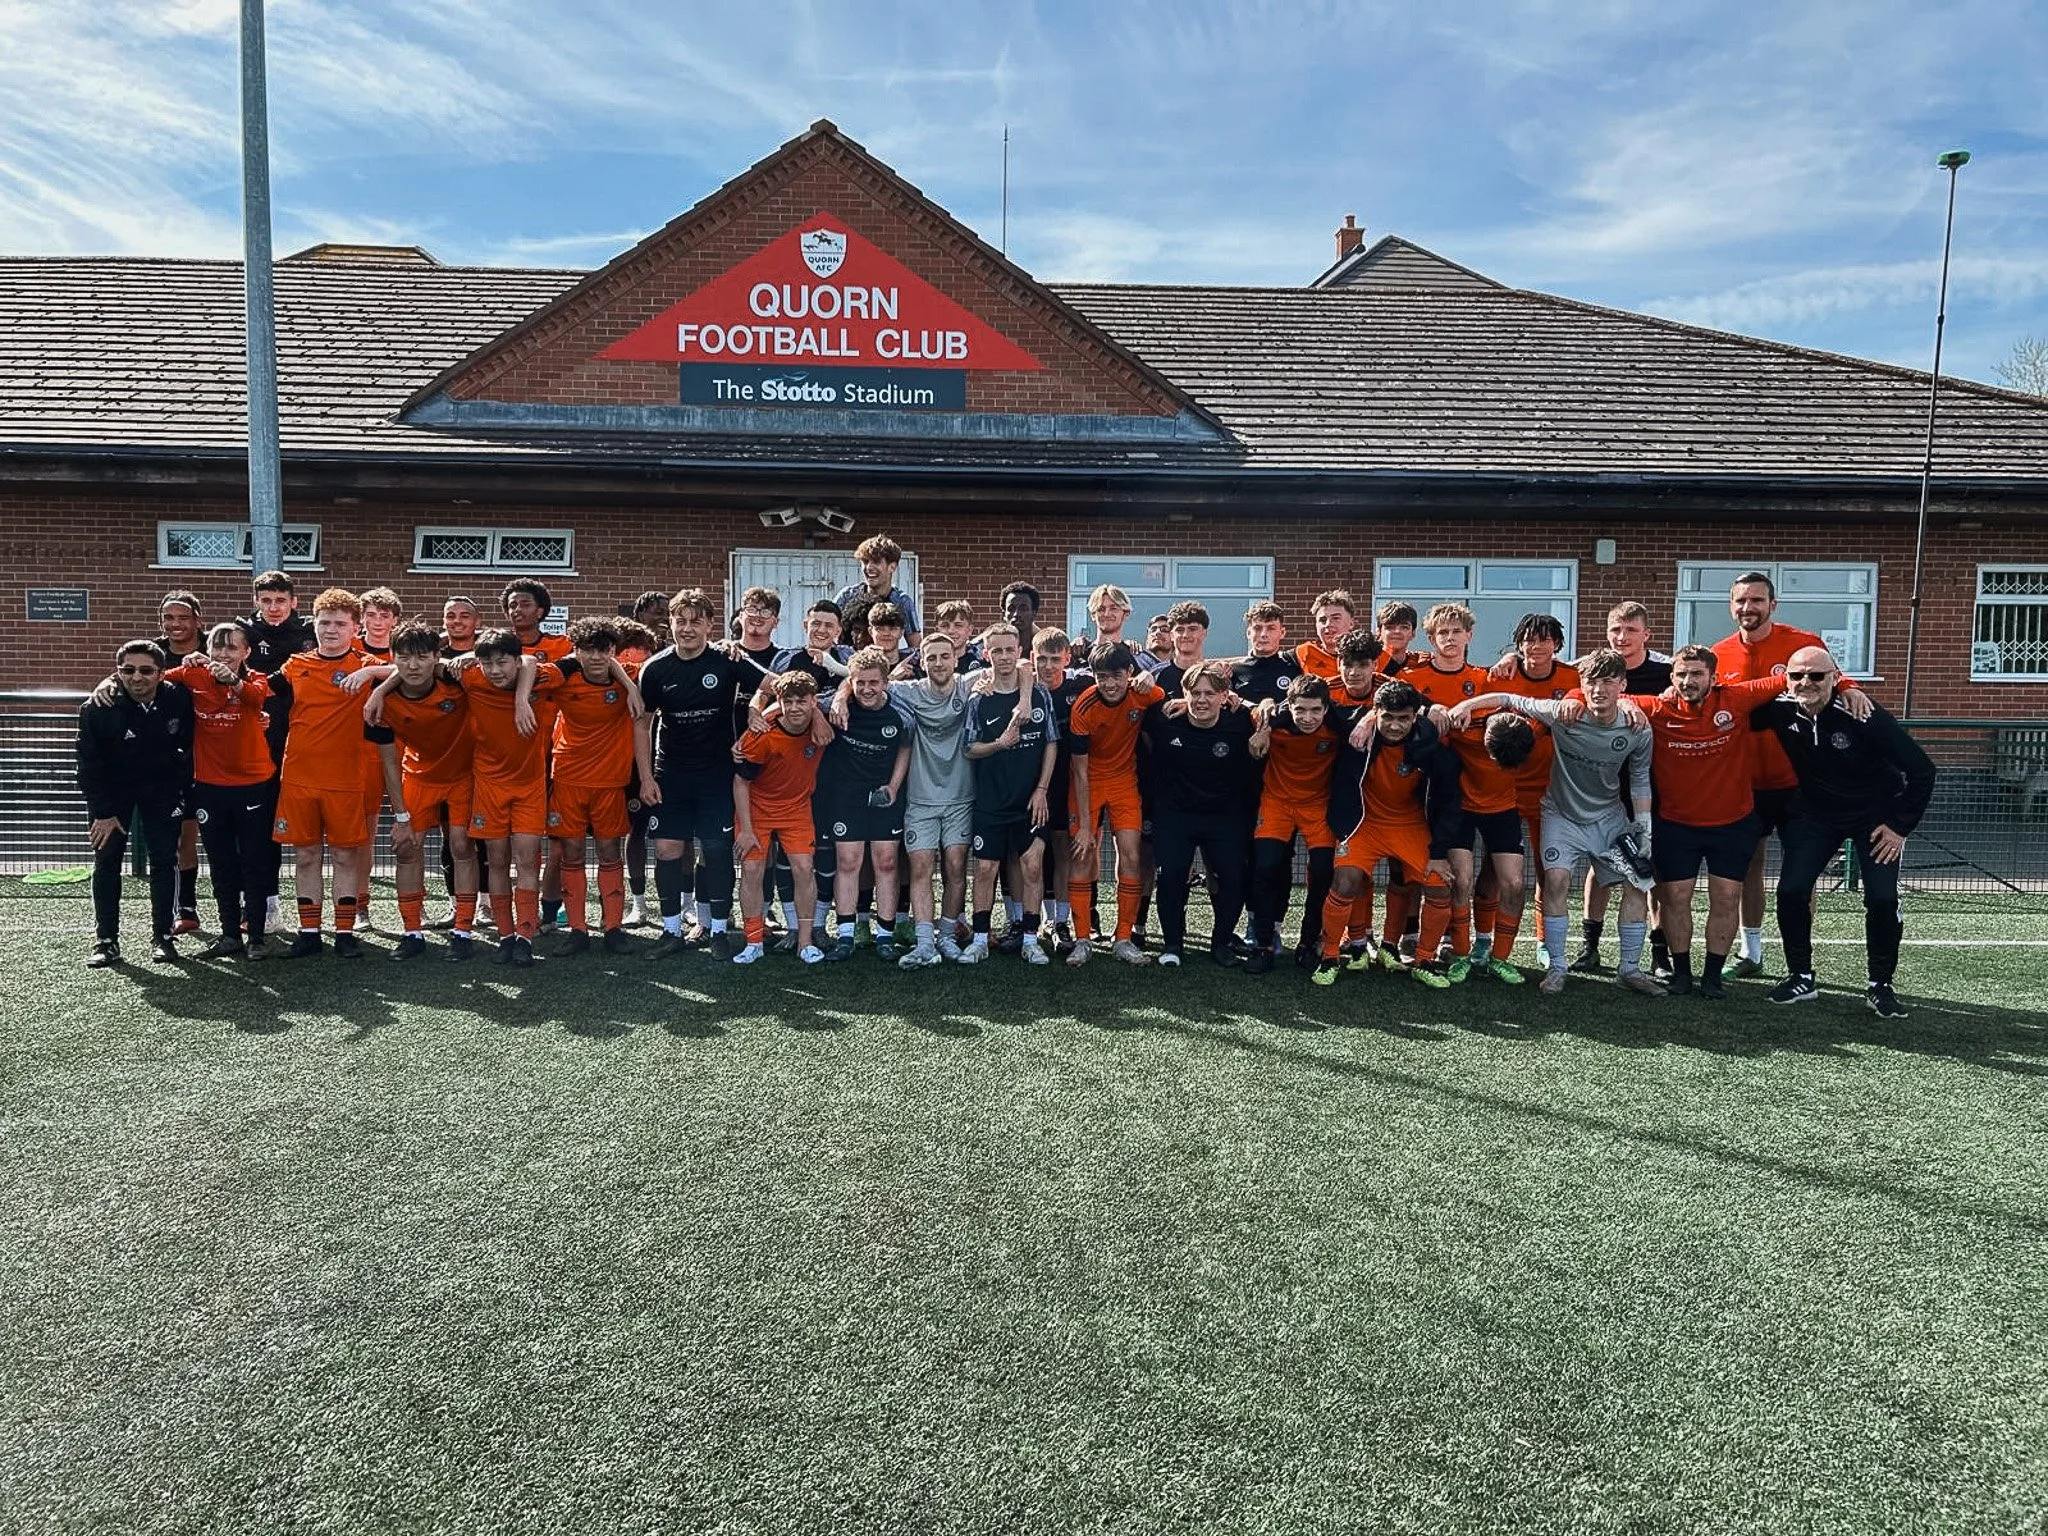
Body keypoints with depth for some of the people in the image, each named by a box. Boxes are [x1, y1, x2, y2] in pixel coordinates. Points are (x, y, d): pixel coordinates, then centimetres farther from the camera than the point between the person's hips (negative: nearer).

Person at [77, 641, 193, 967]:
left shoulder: (179, 700, -17)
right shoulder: (97, 708, -20)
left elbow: (187, 744, 0)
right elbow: (88, 765, -13)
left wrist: (182, 788, 1)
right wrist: (103, 812, -14)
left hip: (161, 787, 1)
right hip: (111, 788, -1)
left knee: (164, 860, -1)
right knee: (106, 862, -2)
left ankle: (162, 937, 7)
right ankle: (106, 940, 4)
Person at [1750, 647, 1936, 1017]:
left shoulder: (1865, 718, -28)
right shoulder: (1782, 712, -16)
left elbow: (1921, 770, -19)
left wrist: (1900, 826, -15)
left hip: (1876, 816, -3)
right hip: (1816, 813, 3)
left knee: (1882, 899, -12)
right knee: (1791, 890, -8)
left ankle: (1880, 985, 8)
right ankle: (1801, 978, 8)